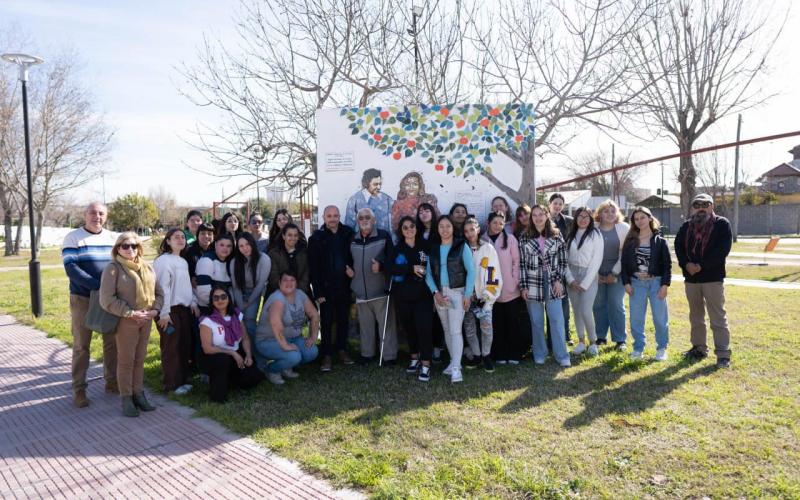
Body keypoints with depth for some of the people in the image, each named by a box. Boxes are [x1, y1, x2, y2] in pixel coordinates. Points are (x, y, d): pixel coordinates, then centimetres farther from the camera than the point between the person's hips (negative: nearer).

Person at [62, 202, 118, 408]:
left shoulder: (113, 237, 8)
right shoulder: (73, 237, -4)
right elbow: (71, 268, -14)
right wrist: (98, 285, -24)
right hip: (82, 299, -4)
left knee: (112, 342, 10)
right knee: (81, 345, 3)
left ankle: (111, 381, 23)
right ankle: (79, 389, 12)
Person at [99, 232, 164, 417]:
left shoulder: (147, 267, 10)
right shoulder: (113, 268, -9)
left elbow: (158, 291, 13)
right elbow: (107, 299, -16)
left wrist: (155, 309, -4)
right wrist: (131, 313, -17)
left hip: (146, 320, 5)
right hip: (126, 321, -5)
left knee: (140, 359, 14)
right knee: (126, 360, 4)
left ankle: (138, 394, 25)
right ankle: (126, 398, 15)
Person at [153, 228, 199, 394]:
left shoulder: (183, 262, 15)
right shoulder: (163, 260, -11)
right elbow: (162, 287, -17)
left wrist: (193, 303, 10)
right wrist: (164, 312, -20)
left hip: (184, 309, 8)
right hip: (170, 310, -8)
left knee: (185, 345, 11)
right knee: (171, 347, 0)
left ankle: (182, 379, 23)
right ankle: (172, 384, 9)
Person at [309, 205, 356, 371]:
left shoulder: (348, 234, 2)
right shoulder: (316, 238, -4)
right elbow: (313, 267, -7)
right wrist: (318, 292, -11)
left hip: (344, 287, 2)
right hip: (326, 288, -2)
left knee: (343, 320, 12)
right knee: (326, 322, 4)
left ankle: (342, 350, 27)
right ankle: (327, 355, 13)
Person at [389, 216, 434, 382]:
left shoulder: (425, 246, 4)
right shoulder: (397, 249, 5)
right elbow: (391, 268, -10)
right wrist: (412, 268, -19)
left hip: (423, 294, -2)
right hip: (403, 295, 2)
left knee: (423, 327, -9)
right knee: (409, 327, 10)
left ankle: (425, 365, -4)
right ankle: (415, 358, 29)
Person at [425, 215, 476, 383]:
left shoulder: (461, 246, -3)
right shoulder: (433, 248, 7)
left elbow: (471, 271, -5)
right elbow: (429, 273, 5)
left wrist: (468, 294, -10)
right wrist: (435, 292, -8)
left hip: (457, 292, -4)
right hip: (439, 293, 4)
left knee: (455, 330, -10)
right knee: (446, 329, 11)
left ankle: (456, 368, -10)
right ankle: (454, 361, 24)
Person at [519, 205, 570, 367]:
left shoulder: (556, 235, 3)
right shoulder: (525, 237, 0)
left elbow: (563, 260, 5)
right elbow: (522, 263, -1)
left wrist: (559, 280, -4)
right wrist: (523, 286, -4)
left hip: (552, 283, 0)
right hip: (533, 284, 0)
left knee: (557, 320, 1)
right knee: (536, 322, 7)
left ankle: (562, 355, 12)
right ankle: (539, 355, 20)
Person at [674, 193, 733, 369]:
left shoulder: (722, 224, -3)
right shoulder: (686, 226, 10)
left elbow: (723, 249, -13)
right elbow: (678, 246, 3)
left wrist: (702, 266, -19)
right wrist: (686, 264, -15)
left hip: (713, 278, -5)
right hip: (691, 278, 5)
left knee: (718, 317, -4)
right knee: (696, 316, 14)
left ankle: (723, 354, 1)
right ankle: (699, 348, 26)